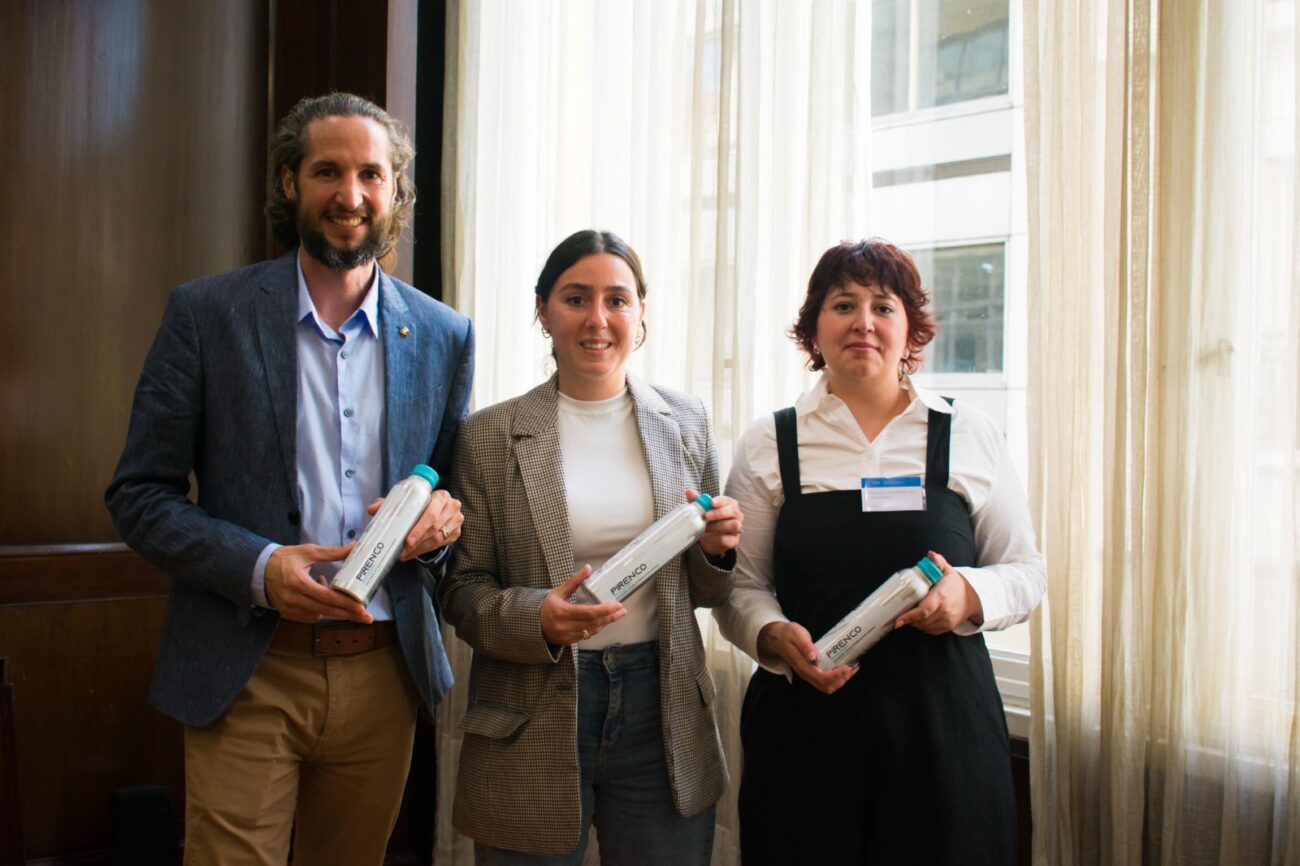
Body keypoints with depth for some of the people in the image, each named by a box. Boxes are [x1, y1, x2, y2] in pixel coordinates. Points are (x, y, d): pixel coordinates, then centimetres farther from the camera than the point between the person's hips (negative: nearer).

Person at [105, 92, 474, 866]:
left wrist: (445, 515, -9)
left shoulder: (444, 336, 4)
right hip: (247, 675, -3)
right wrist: (258, 567, -18)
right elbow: (139, 495, -2)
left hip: (382, 675, 3)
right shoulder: (207, 314, -3)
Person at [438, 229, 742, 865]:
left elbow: (702, 592, 12)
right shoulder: (489, 436, -3)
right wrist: (535, 617, -19)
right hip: (533, 723, -2)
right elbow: (461, 592, 0)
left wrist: (716, 550, -9)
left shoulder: (685, 423, 4)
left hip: (662, 709, 2)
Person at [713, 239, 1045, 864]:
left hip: (942, 725, 1)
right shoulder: (768, 444, 4)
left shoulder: (969, 434, 5)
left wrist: (970, 595, -13)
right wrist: (775, 636, -15)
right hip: (804, 725, 0)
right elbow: (740, 586, 5)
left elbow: (1026, 573, 8)